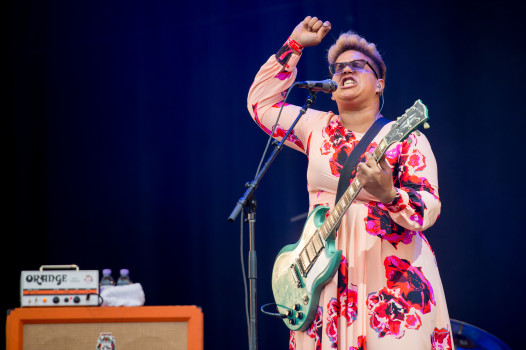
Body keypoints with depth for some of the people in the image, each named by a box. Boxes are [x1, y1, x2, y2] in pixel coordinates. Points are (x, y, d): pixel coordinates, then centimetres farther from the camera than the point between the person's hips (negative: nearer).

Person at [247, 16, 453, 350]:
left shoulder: (406, 139, -1)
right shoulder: (317, 128, 13)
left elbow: (428, 209, -9)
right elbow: (261, 100, 21)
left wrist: (389, 194, -30)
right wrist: (294, 46, 17)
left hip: (391, 271, -4)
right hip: (325, 270, 4)